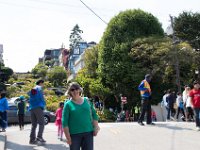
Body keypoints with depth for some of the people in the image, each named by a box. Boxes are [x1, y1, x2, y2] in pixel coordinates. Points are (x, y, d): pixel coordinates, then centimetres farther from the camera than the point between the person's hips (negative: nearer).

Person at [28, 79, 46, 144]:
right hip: (38, 107, -7)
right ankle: (39, 137, -21)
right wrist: (43, 104, 11)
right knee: (41, 123, -7)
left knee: (33, 124, 8)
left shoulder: (31, 90, 23)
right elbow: (42, 98, -4)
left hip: (31, 108, 7)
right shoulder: (40, 88, 3)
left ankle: (32, 139, 2)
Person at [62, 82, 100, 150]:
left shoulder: (86, 100, 8)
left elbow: (94, 114, 14)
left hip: (88, 133, 3)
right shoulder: (68, 104, -1)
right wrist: (68, 136, -10)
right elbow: (65, 122, -5)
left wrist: (96, 127, 3)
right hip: (74, 134, -2)